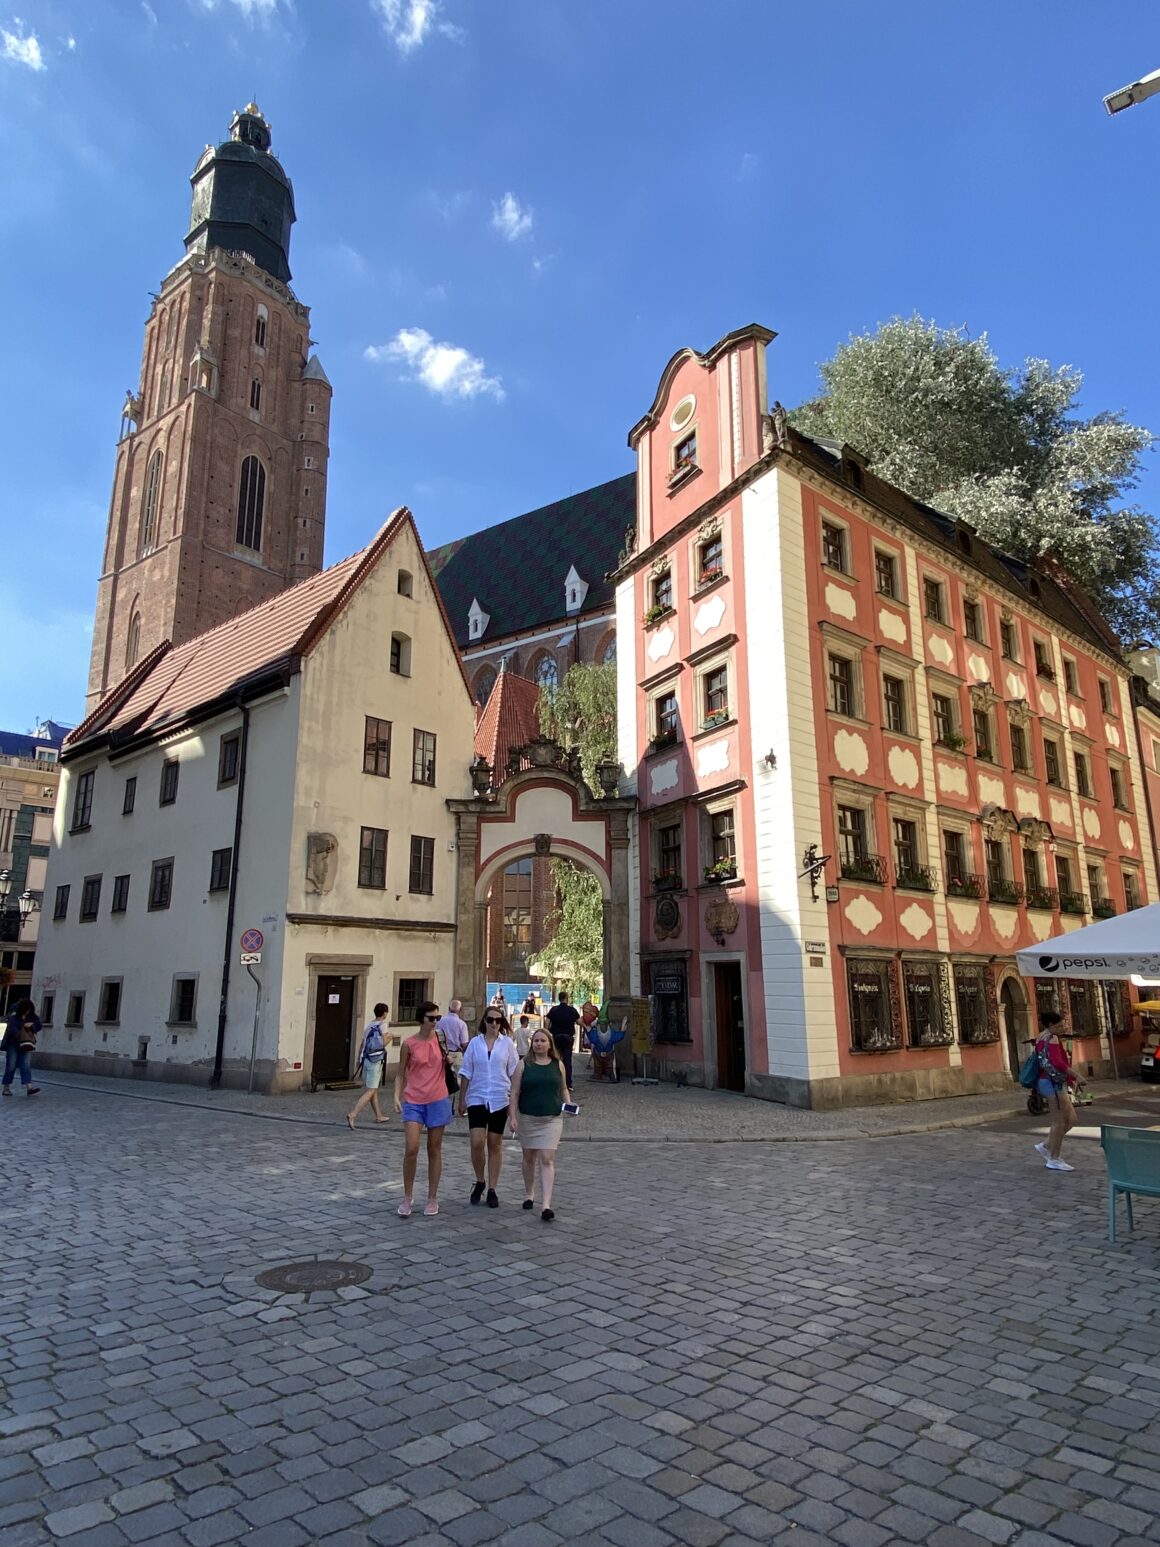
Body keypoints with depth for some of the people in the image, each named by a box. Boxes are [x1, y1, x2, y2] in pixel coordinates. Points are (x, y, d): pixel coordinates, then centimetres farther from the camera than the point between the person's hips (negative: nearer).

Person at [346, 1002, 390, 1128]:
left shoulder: (369, 1025, 13)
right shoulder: (381, 1025, -6)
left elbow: (362, 1045, 15)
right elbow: (384, 1043, -11)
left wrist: (359, 1059, 23)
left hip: (365, 1059, 8)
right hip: (376, 1061, -8)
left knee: (373, 1090, 18)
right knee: (370, 1091, -7)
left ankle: (379, 1115, 29)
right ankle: (352, 1114, -20)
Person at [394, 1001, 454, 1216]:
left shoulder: (441, 1040, 2)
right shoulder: (409, 1044, -4)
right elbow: (400, 1074, 3)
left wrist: (450, 1059, -3)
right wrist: (397, 1096, -10)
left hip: (437, 1101, 2)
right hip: (413, 1102, -2)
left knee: (434, 1150, 8)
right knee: (411, 1149, -11)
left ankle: (433, 1198, 20)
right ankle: (407, 1198, 7)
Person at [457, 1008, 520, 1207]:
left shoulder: (507, 1043, 0)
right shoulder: (475, 1043, 2)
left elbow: (514, 1073, 3)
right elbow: (466, 1073, 6)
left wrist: (514, 1099, 0)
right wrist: (462, 1099, 5)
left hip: (499, 1100, 0)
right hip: (477, 1099, 0)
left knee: (495, 1144, 6)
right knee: (477, 1143, -8)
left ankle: (492, 1189, 16)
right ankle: (479, 1182, 16)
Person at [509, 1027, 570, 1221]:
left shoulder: (558, 1065, 5)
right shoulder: (523, 1065, 0)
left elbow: (564, 1089, 16)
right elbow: (514, 1093, -2)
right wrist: (512, 1117, -9)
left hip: (552, 1119, 0)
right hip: (527, 1118, 1)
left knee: (547, 1160, -8)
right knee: (529, 1157, 15)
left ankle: (546, 1205, -11)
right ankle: (529, 1194, 36)